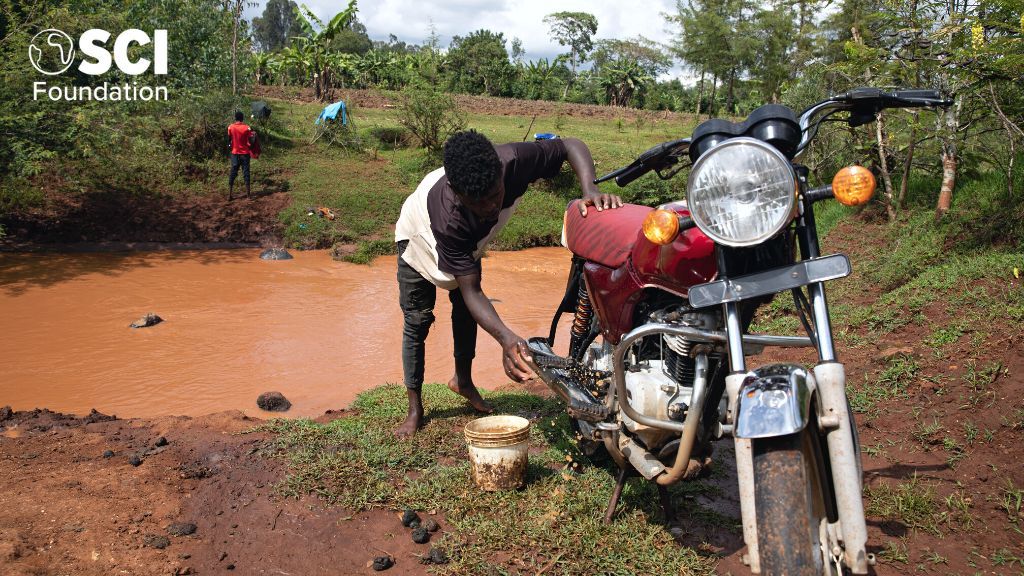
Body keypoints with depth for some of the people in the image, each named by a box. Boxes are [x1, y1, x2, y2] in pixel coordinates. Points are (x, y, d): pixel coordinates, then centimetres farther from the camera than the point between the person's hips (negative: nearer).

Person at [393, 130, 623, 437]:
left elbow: (571, 145, -28)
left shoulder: (514, 161, -41)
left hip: (470, 240, 4)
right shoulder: (449, 215, -48)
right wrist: (505, 337, -59)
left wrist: (590, 190, -48)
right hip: (420, 237, -4)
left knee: (465, 311, 10)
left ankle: (463, 380, 33)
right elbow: (471, 290, -44)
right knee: (417, 320, -5)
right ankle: (415, 409, 8)